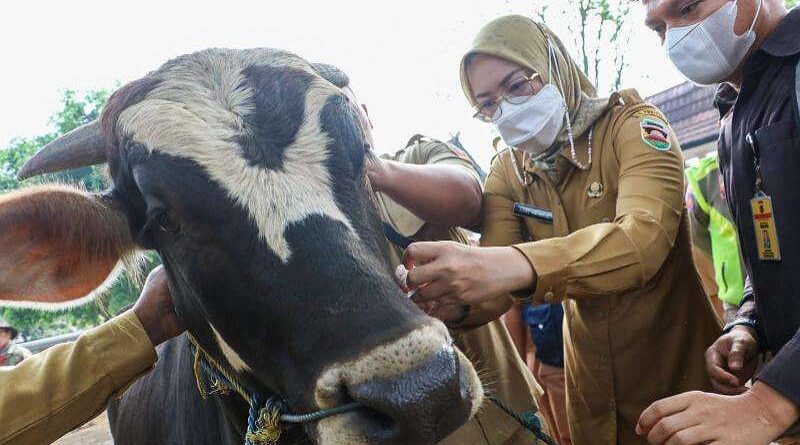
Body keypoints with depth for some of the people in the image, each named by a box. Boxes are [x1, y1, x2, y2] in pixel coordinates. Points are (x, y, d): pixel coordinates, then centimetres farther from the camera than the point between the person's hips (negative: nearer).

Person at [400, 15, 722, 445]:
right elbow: (494, 284, -12)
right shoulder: (508, 171, -2)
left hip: (680, 370, -3)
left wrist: (514, 264, -50)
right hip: (590, 386, 4)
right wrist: (427, 303, -34)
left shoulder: (633, 124, -15)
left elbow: (645, 235, -34)